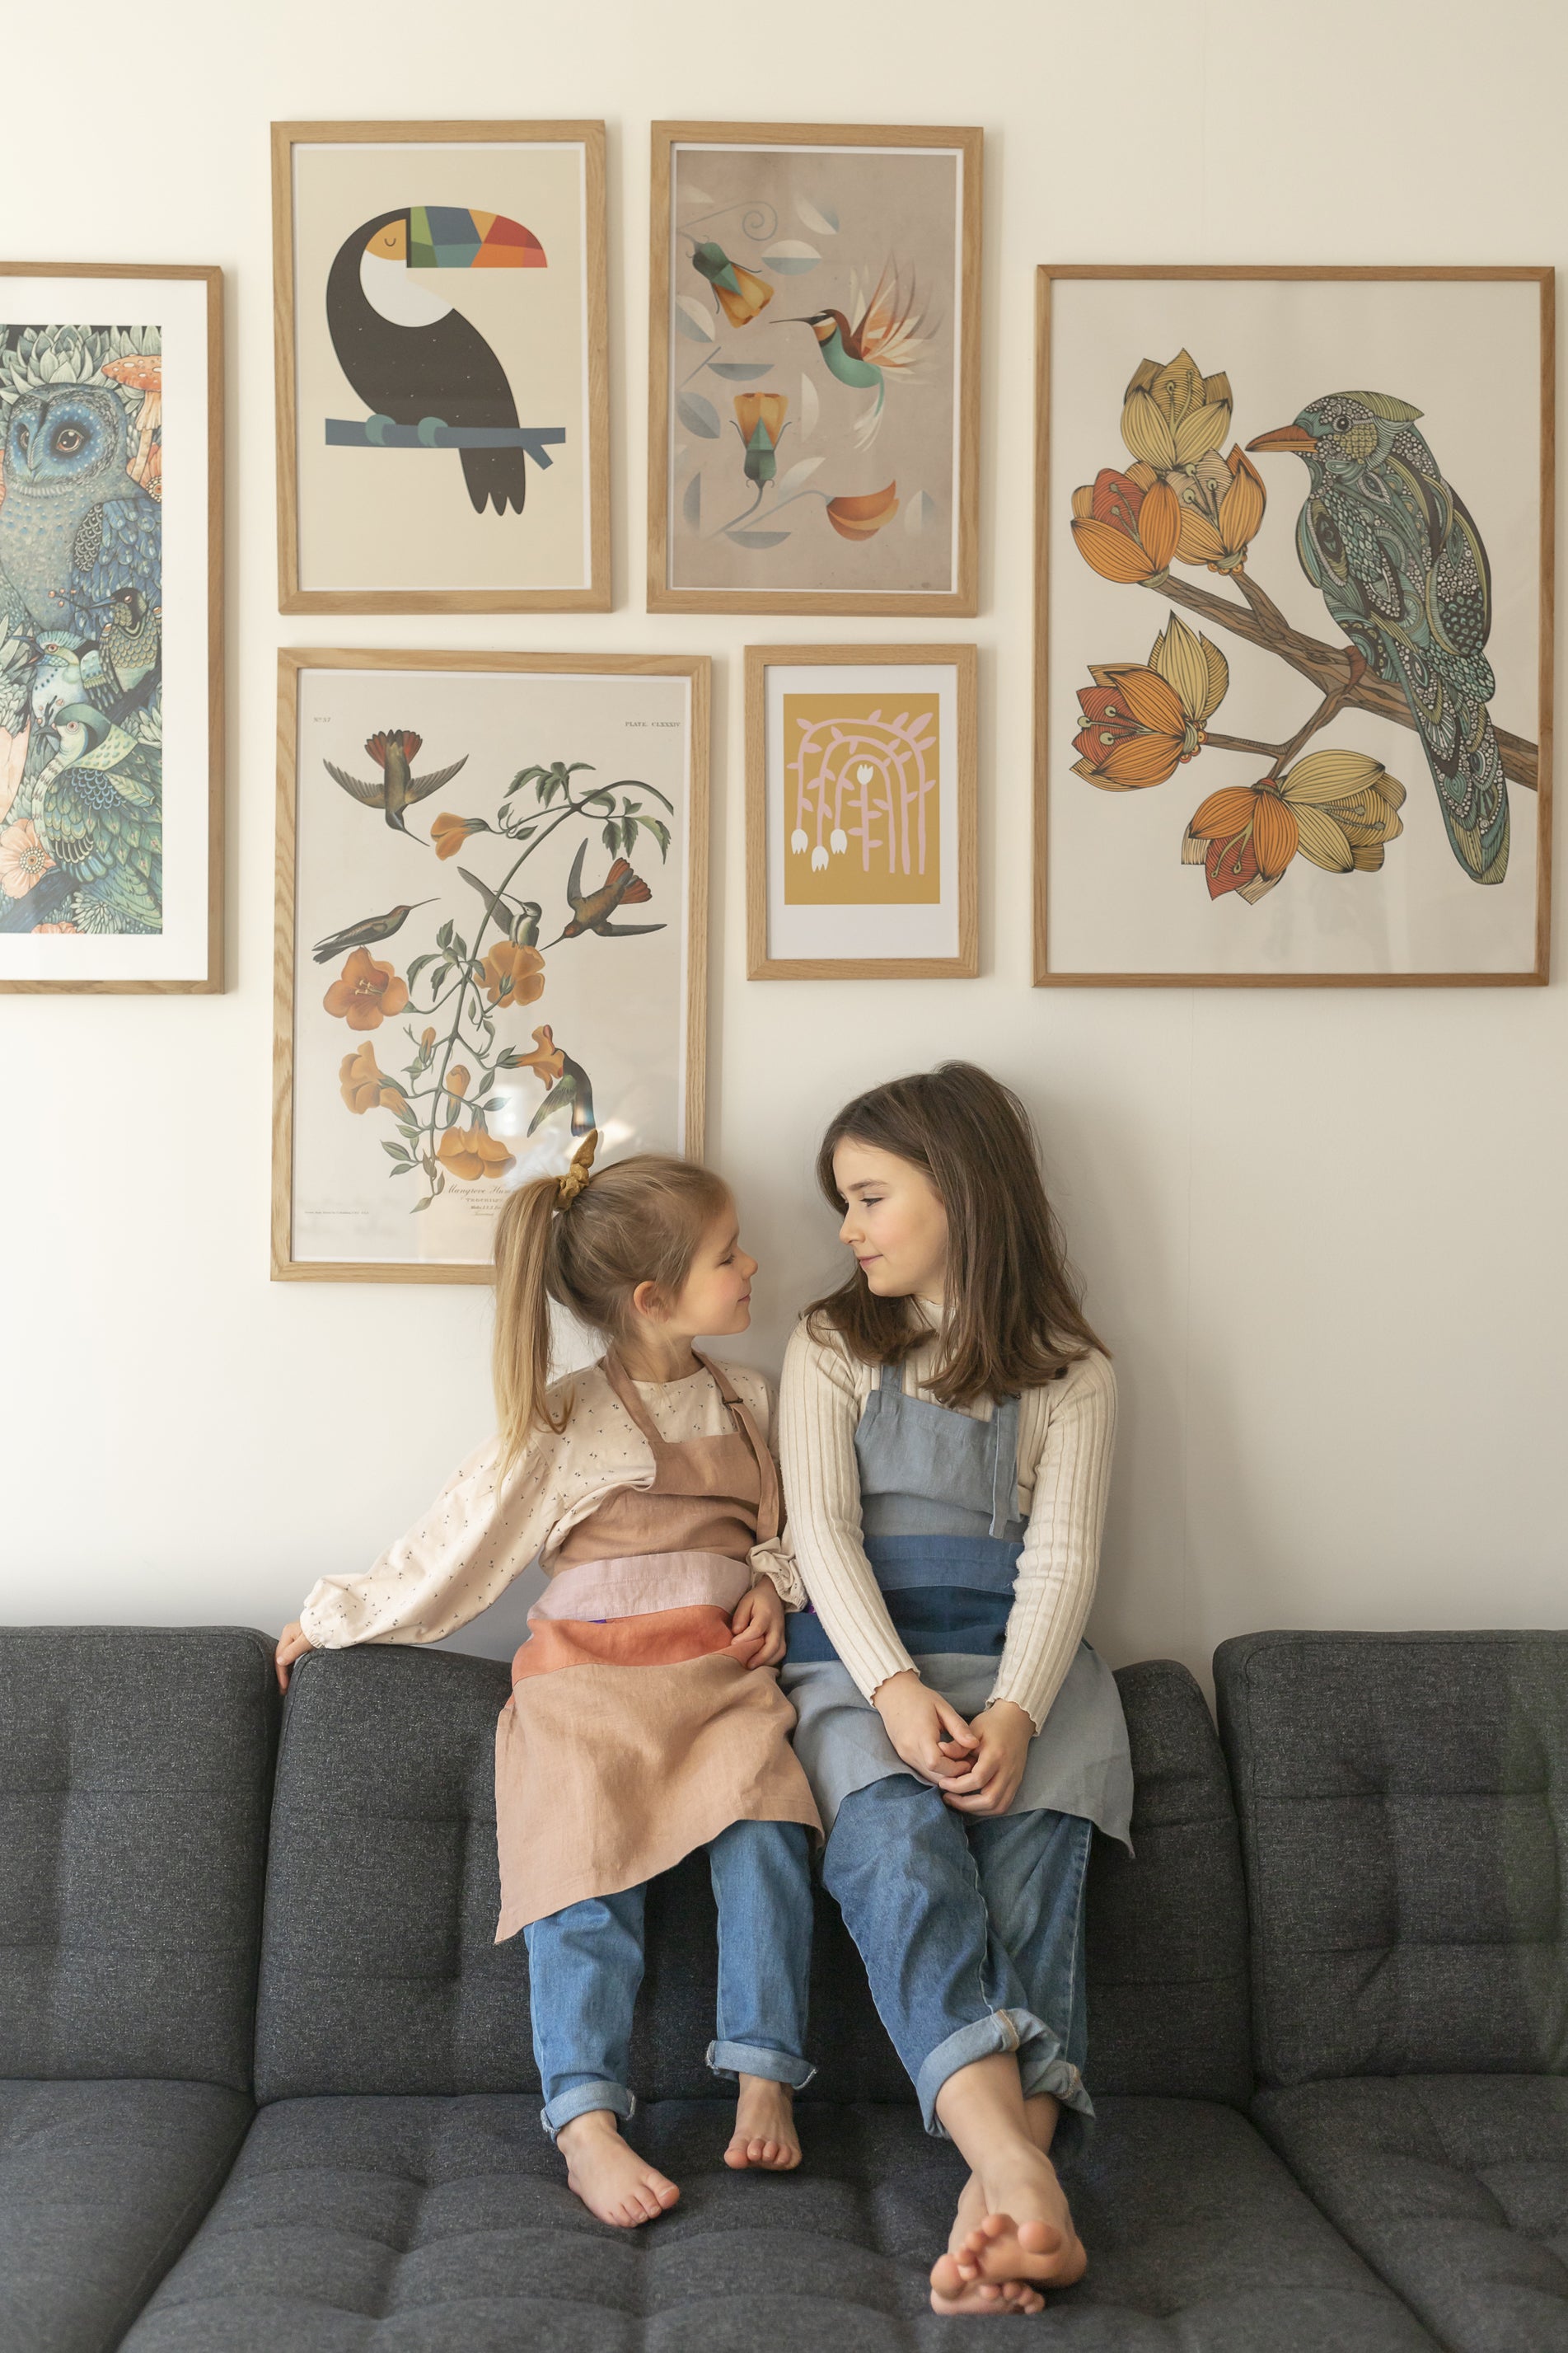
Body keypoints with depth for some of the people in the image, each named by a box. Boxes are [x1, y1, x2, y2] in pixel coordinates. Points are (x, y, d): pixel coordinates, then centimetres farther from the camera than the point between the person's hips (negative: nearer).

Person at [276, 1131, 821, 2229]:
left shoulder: (749, 1398, 13)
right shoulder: (566, 1424, -2)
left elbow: (791, 1523, 25)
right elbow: (453, 1551, 4)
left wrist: (775, 1582, 4)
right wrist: (333, 1616, 8)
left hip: (722, 1673, 3)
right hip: (589, 1679, -3)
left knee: (766, 1831, -24)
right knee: (588, 1865, -22)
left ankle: (765, 2081, -17)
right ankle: (587, 2126, -20)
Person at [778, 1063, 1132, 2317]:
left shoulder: (1069, 1372, 10)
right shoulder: (832, 1345, 13)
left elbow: (1062, 1557, -1)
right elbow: (821, 1529, 1)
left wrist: (1015, 1712, -20)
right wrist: (898, 1690, -17)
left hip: (1020, 1654, 1)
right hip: (864, 1656, -1)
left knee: (1031, 1842, -30)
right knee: (893, 1832, -31)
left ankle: (999, 2186, -43)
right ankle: (1023, 2176, -49)